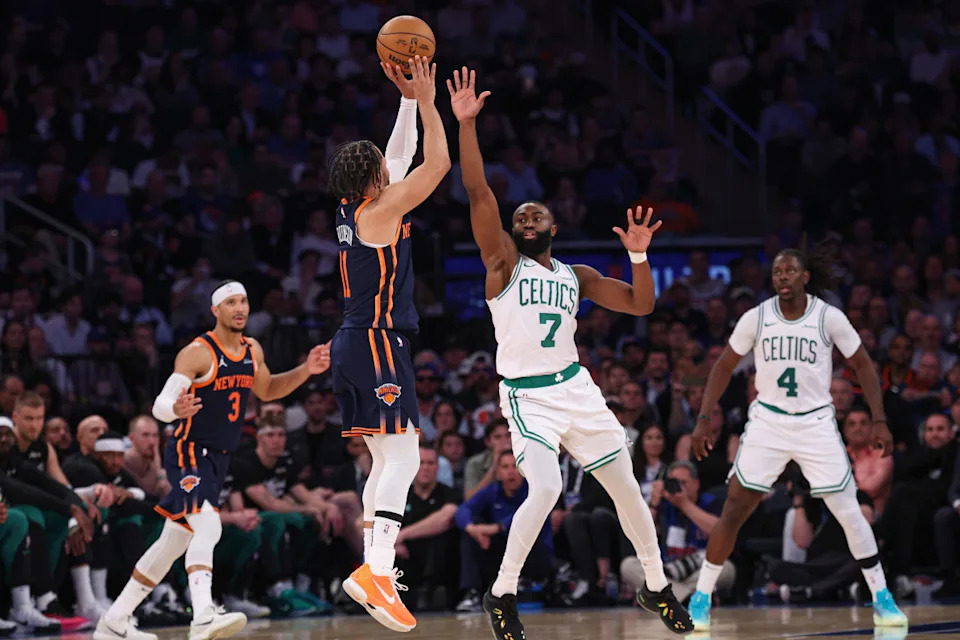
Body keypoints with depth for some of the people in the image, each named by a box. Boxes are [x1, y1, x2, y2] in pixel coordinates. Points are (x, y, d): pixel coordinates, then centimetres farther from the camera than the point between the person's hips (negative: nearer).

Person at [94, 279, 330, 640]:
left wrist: (305, 371, 13)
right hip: (187, 452, -8)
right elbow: (160, 405, -20)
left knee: (172, 545, 12)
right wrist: (177, 409, -43)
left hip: (217, 460, 8)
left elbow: (266, 390, 27)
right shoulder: (197, 353, -15)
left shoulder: (252, 351, 8)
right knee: (208, 528, -30)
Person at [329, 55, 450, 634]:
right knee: (403, 458, -16)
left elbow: (403, 154, 24)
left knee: (387, 462, 12)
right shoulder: (380, 211, -12)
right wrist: (426, 100, -7)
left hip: (355, 345, 10)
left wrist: (408, 100, 20)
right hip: (377, 344, -10)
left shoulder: (355, 208, 12)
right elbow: (437, 164, -14)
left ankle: (374, 570, 9)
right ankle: (377, 570, -28)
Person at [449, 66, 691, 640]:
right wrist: (466, 124, -21)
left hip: (576, 388, 5)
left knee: (626, 487, 8)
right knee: (546, 488, -25)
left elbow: (641, 305, 12)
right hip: (528, 396, -5)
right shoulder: (504, 260, -1)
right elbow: (478, 192, -13)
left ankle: (657, 587, 26)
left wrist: (639, 255, -4)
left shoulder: (577, 276, 12)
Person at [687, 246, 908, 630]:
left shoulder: (829, 318, -8)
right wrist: (704, 419, -3)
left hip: (816, 424, -1)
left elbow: (863, 366, 1)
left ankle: (882, 599, 8)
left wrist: (879, 421, -7)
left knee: (849, 512, -5)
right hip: (767, 422, 1)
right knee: (733, 511, -7)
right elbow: (724, 367, 5)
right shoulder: (756, 318, -6)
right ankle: (701, 599, 3)